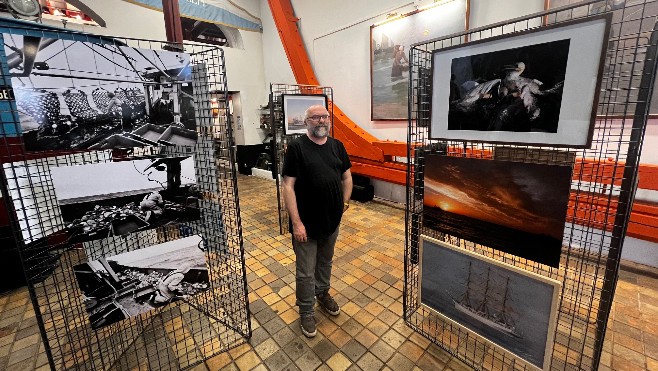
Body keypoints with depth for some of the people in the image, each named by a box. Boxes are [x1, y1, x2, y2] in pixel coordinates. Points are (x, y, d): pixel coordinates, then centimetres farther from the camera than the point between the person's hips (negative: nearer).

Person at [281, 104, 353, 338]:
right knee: (306, 272, 9)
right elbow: (288, 186, -16)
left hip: (332, 219, 5)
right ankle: (306, 312, 32)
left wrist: (345, 201, 0)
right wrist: (296, 222, -20)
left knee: (326, 262, 25)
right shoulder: (296, 147, -12)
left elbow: (347, 176, 13)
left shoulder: (337, 145, 4)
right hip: (306, 222, -5)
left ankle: (323, 293, 49)